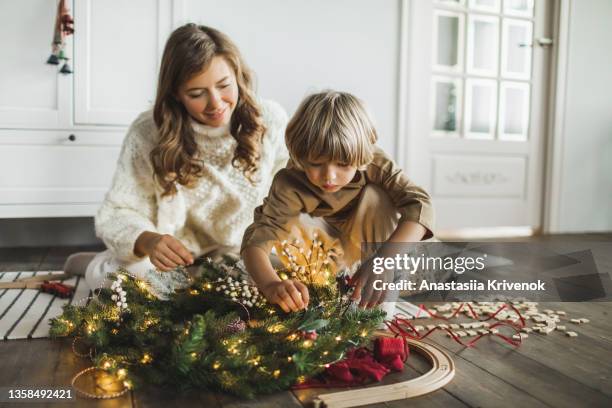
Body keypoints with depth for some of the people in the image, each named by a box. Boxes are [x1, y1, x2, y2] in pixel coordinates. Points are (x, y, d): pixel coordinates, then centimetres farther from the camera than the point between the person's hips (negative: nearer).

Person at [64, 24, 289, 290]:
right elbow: (117, 214, -16)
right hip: (175, 257, -3)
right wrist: (147, 242, -37)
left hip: (246, 257, 4)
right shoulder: (147, 134, -18)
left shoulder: (270, 120, -13)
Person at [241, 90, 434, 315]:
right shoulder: (289, 185, -33)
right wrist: (271, 284, -63)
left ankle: (383, 303, -21)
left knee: (377, 196, -30)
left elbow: (420, 205, -43)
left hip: (363, 242, 0)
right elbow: (257, 239, -41)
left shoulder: (374, 164, -32)